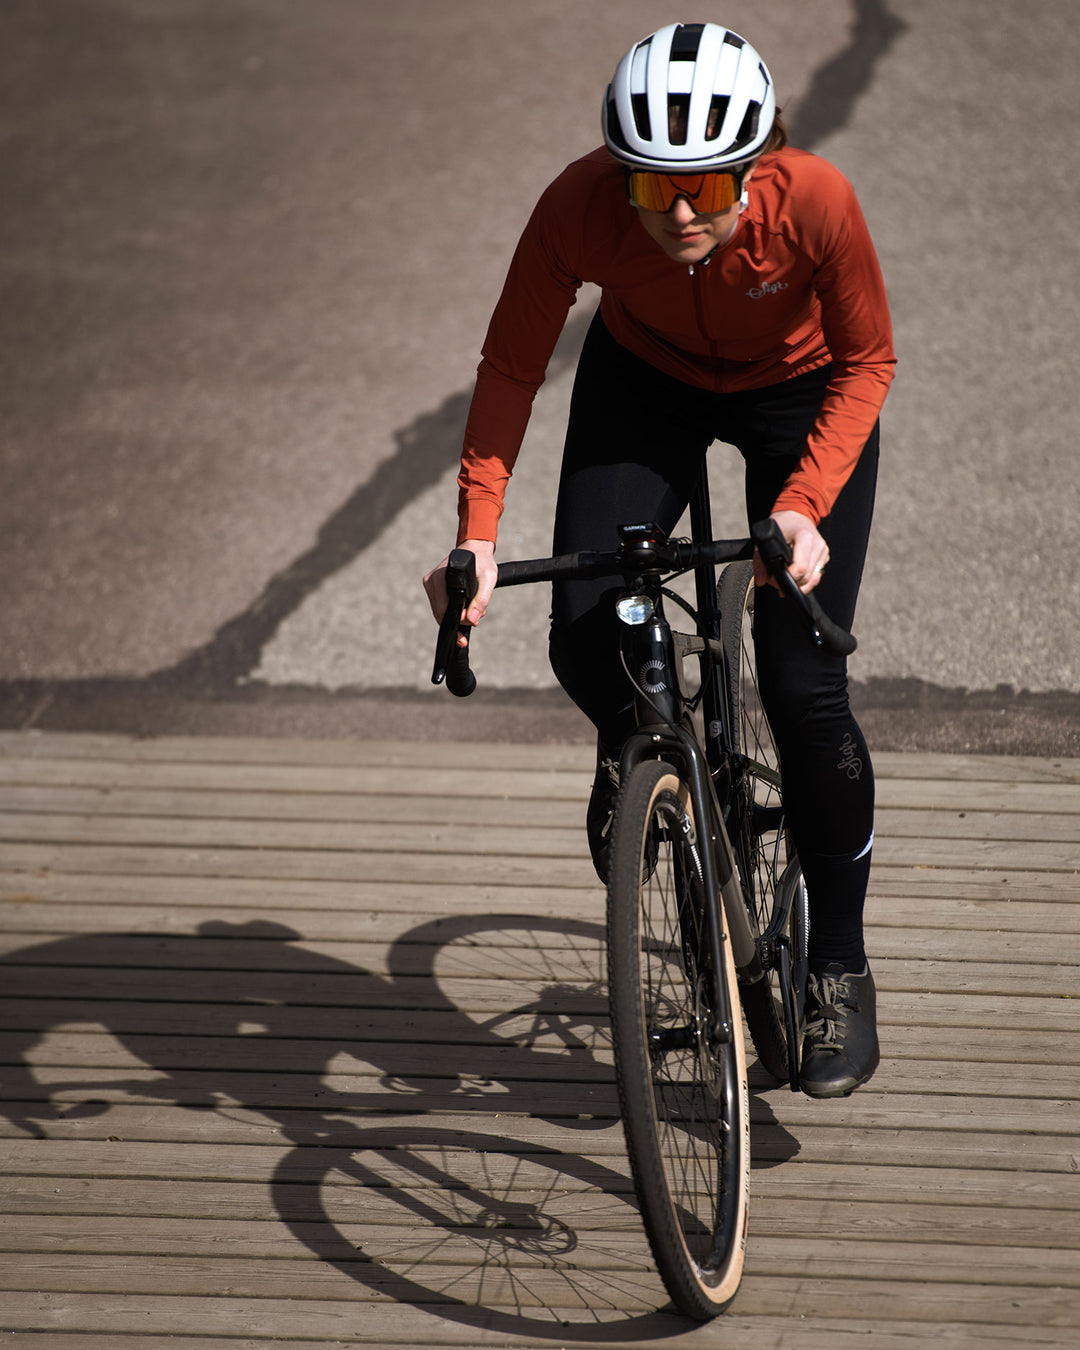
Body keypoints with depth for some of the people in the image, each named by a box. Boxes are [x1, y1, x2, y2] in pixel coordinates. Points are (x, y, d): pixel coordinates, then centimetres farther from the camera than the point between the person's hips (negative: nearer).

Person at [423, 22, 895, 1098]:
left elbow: (867, 361, -20)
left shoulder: (814, 203, -36)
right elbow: (510, 368, -21)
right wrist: (476, 533, -31)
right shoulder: (581, 208, -33)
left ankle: (838, 968, 6)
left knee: (804, 684, -12)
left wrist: (804, 504, -34)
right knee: (584, 640, -17)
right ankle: (632, 747, 22)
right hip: (646, 381, 2)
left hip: (801, 393, -2)